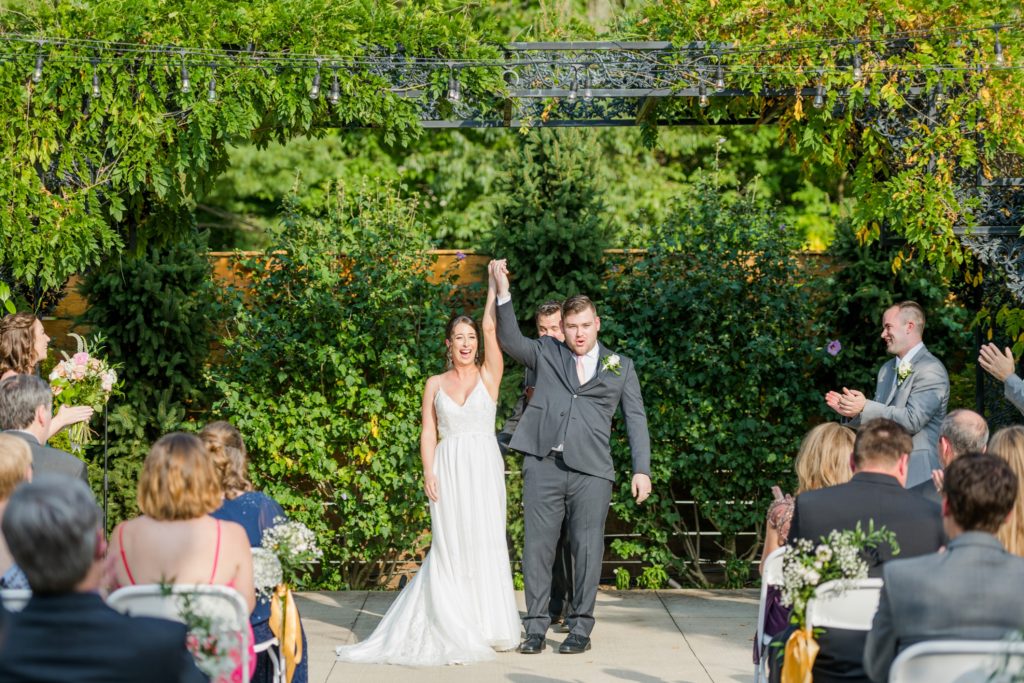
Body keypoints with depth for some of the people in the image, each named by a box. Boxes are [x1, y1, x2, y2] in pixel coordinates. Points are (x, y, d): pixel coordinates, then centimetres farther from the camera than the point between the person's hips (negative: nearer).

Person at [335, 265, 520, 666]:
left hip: (483, 468, -1)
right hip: (448, 470, 1)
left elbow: (491, 328, -6)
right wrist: (428, 473, -5)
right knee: (450, 547, 0)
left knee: (485, 543, -1)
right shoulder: (435, 385, 9)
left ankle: (487, 626, 7)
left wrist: (495, 284, -7)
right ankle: (454, 629, 4)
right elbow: (428, 432, 6)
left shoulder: (488, 376, 4)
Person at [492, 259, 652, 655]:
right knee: (537, 546, 1)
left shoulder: (620, 366, 15)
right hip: (543, 465, 0)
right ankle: (536, 626, 8)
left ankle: (580, 628, 8)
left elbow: (635, 418, 11)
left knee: (587, 548, 0)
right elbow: (510, 341, -2)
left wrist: (642, 469, 1)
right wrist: (502, 292, -13)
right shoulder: (545, 354, 14)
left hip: (591, 471, 0)